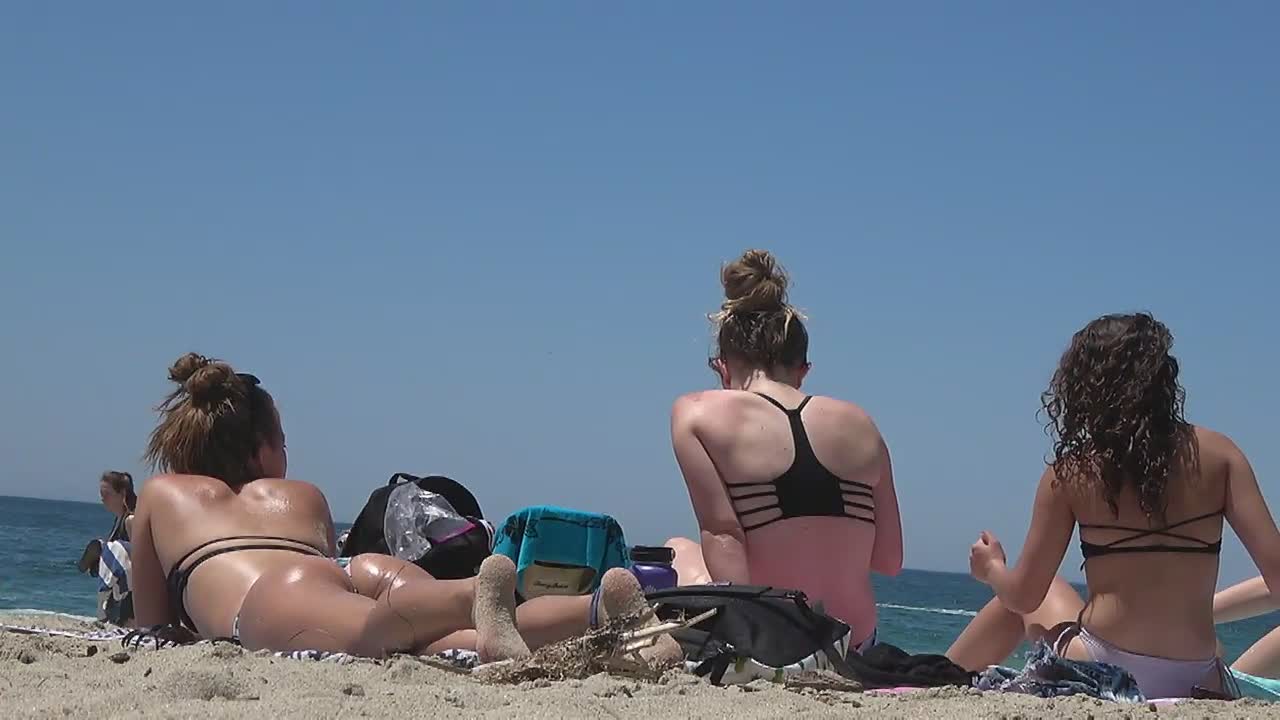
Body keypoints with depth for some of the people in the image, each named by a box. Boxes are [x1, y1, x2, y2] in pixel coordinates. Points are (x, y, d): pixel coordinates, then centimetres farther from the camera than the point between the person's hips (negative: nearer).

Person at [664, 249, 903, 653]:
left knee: (679, 552, 28)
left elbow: (721, 531, -14)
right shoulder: (859, 424, 7)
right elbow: (889, 560, 9)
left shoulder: (698, 414, -1)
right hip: (852, 648, 4)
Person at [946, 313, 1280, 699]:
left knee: (1029, 596, 30)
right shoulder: (1217, 454, 1)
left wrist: (992, 568, 26)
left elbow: (1024, 596, 4)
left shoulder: (1070, 473, -1)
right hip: (1197, 687, 1)